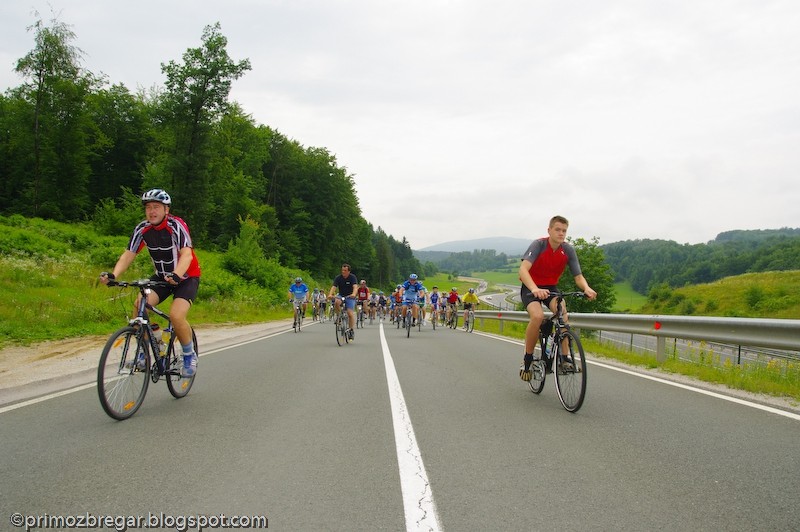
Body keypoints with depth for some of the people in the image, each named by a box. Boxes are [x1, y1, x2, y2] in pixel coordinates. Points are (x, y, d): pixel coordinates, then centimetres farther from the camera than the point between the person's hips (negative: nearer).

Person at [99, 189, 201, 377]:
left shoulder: (176, 225, -22)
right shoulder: (142, 229, -7)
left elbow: (186, 254, -33)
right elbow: (128, 255, -12)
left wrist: (176, 275, -52)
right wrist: (113, 274, -30)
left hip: (186, 277, -5)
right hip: (161, 276, 5)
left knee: (176, 315, -25)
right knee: (140, 305, -20)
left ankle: (190, 356, 0)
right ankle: (144, 352, -2)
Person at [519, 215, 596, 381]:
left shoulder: (568, 250, -11)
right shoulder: (538, 245, -22)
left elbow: (578, 276, -10)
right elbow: (523, 269, -36)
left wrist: (586, 288, -34)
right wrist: (535, 289, -54)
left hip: (551, 287, 3)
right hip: (531, 288, -3)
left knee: (562, 312, -27)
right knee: (537, 316, -31)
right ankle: (527, 360, -12)